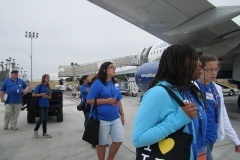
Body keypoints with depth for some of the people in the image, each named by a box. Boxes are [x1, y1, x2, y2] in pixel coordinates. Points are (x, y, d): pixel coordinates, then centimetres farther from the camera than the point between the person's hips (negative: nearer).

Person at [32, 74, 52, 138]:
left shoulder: (48, 87, 8)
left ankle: (44, 133, 16)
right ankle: (35, 130, 13)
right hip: (40, 104, -5)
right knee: (42, 118, -9)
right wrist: (40, 94, -19)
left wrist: (46, 96, -10)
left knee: (45, 119, 8)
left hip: (46, 105, 5)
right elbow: (33, 94, -7)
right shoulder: (39, 86, -7)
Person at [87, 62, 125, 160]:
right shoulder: (97, 83, -10)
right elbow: (90, 100, -13)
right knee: (102, 143, 9)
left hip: (115, 118, 6)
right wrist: (106, 101, -19)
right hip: (102, 119, -6)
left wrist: (122, 115, 14)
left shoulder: (115, 84, 8)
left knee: (119, 140, 9)